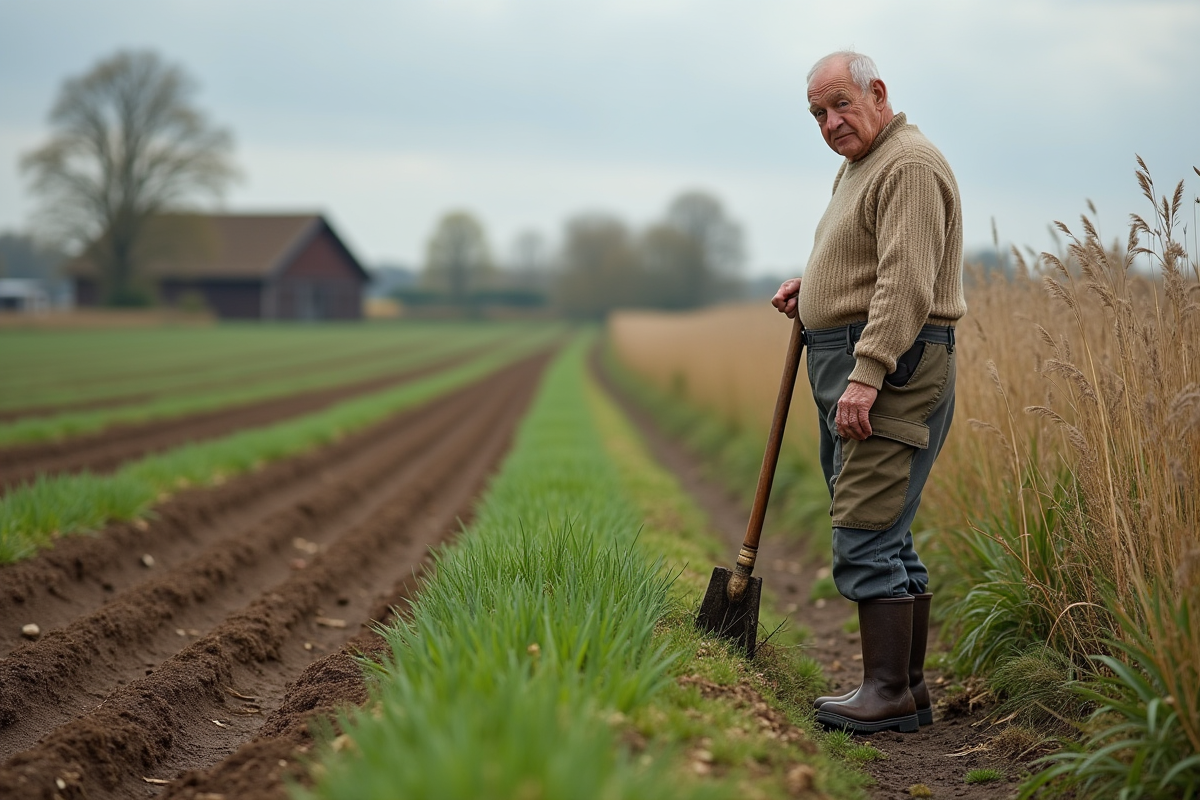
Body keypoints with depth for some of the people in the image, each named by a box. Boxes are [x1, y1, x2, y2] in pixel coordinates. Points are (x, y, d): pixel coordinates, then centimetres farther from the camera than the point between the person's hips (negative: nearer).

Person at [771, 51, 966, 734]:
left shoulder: (909, 166, -12)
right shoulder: (859, 165, 21)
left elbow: (907, 281, -22)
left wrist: (866, 374, -27)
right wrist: (813, 285, 16)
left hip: (894, 369, -11)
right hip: (855, 368, 11)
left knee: (867, 536, -12)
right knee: (886, 536, 11)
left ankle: (888, 692, -6)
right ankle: (910, 690, 18)